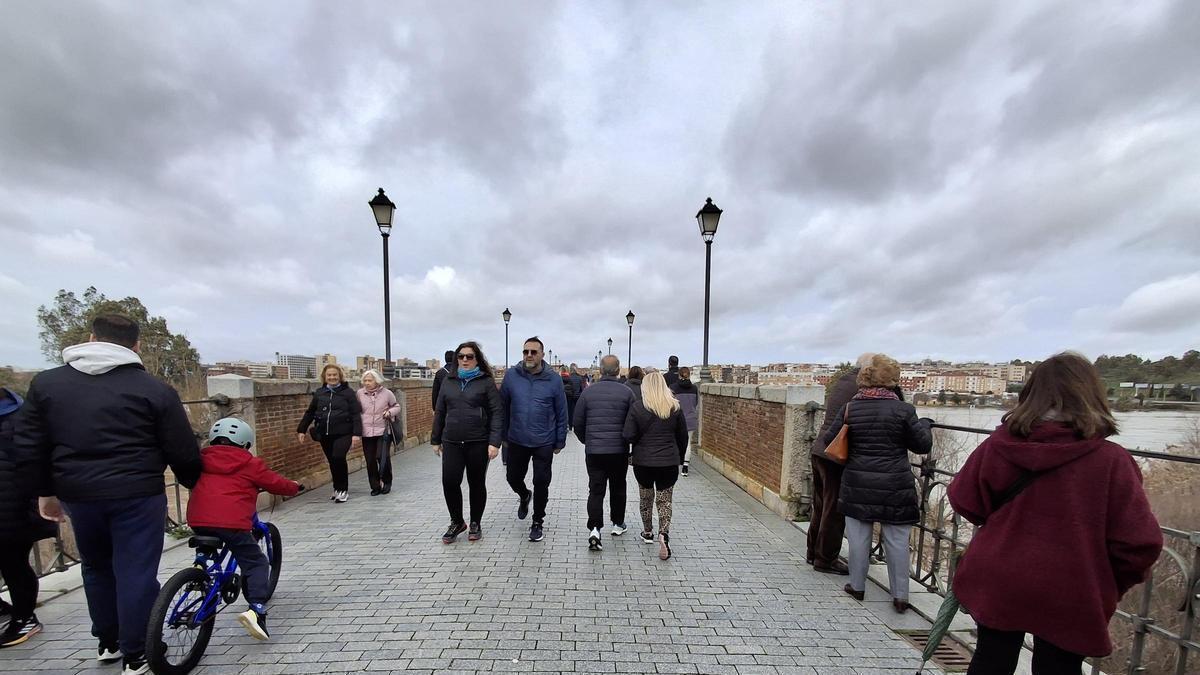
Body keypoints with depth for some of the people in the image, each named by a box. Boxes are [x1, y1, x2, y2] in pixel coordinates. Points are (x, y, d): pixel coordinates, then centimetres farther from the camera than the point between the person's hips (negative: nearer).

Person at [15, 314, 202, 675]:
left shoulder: (46, 382, 4)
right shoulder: (154, 388, -9)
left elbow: (28, 445, 7)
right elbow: (183, 452, -8)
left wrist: (46, 491, 19)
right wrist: (196, 485, 10)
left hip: (77, 493, 5)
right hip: (137, 494, -4)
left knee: (96, 567, 23)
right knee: (135, 572, 6)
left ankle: (107, 643, 36)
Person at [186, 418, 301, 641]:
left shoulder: (203, 459, 16)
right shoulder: (249, 463, 2)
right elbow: (275, 482, 8)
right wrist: (295, 487, 27)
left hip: (198, 521, 6)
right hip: (232, 522, -5)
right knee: (256, 563, 3)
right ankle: (256, 609, -12)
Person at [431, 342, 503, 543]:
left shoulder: (486, 382, -3)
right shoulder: (449, 381, 9)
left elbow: (497, 413, -8)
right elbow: (440, 412, 14)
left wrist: (494, 442, -16)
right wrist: (436, 439, 14)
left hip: (478, 443, -3)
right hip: (451, 443, 3)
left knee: (477, 483, 9)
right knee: (449, 483, -2)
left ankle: (476, 524, 29)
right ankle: (456, 522, 23)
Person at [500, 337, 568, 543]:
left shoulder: (553, 379, -9)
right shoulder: (511, 375, -6)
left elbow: (561, 413, -2)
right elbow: (503, 407, 3)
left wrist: (560, 441, 0)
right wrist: (504, 434, 5)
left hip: (544, 443, -2)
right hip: (517, 441, 2)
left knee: (541, 483, 6)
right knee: (513, 477, 17)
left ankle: (538, 522, 30)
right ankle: (524, 496, 51)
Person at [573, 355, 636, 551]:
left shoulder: (588, 392, -2)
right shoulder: (627, 392, -7)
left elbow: (578, 423, 2)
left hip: (593, 450, 0)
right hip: (619, 451, 0)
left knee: (595, 490, 6)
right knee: (618, 488, 18)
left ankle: (594, 529, -6)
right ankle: (618, 524, 32)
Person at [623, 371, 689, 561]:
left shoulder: (637, 407, -10)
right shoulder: (675, 407, -3)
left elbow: (628, 436, -13)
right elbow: (683, 436, 4)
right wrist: (680, 457, 17)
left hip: (643, 461, -1)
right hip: (669, 462, 1)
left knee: (646, 497, 20)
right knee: (665, 500, 10)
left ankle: (648, 533, 33)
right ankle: (664, 534, -9)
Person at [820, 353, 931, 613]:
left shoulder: (849, 408, -4)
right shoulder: (903, 410, -9)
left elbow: (828, 440, -1)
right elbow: (923, 445, 0)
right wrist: (924, 424, 19)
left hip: (858, 484, 1)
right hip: (895, 486, -1)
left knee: (859, 536, 12)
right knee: (897, 539, 12)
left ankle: (857, 586, 25)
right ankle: (900, 596, 20)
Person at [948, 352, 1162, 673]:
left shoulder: (998, 444, -13)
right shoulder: (1111, 461, -18)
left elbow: (964, 501, -5)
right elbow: (1140, 543, -14)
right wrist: (1112, 586, 6)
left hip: (997, 584, 1)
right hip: (1066, 599, -1)